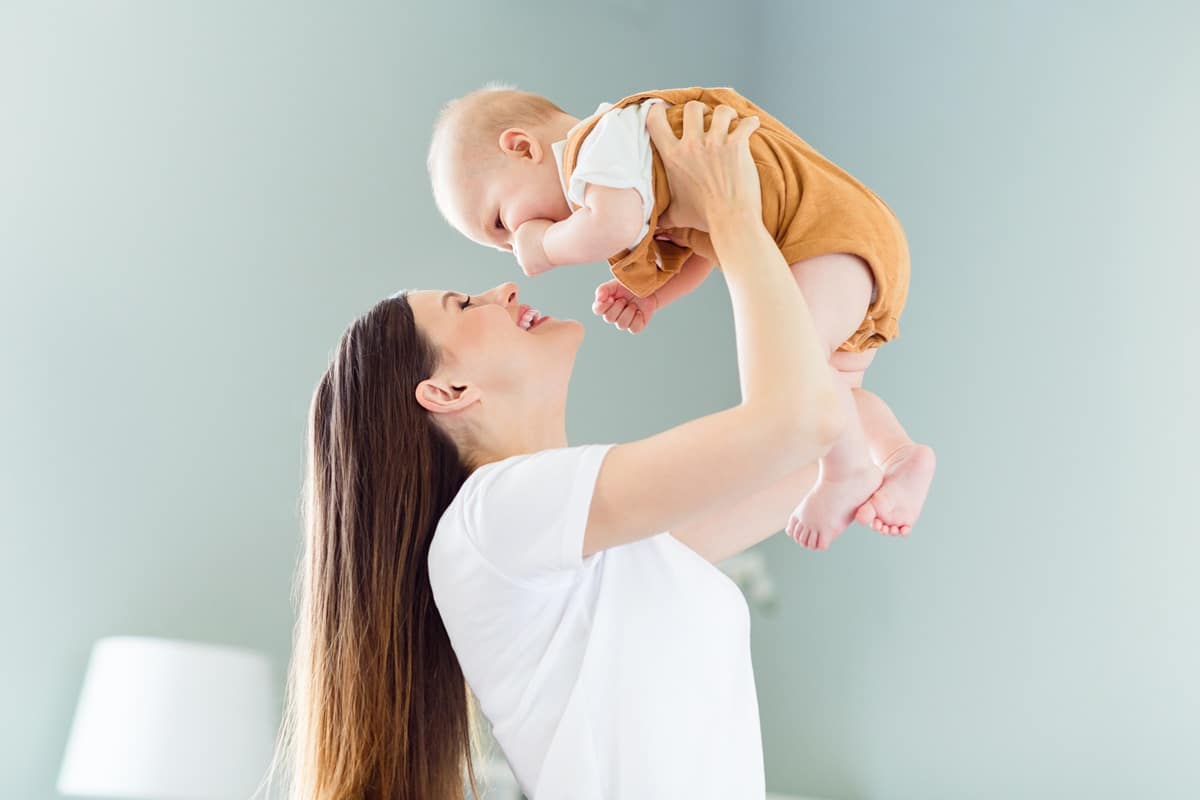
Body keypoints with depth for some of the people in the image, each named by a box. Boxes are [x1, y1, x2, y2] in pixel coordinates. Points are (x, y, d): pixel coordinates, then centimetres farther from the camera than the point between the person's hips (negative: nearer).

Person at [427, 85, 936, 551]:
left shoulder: (599, 143, -15)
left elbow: (614, 225, -34)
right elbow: (699, 246, 24)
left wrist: (544, 246, -16)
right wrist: (648, 300, 8)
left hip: (836, 234, -11)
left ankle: (849, 470, -12)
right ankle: (899, 454, 11)